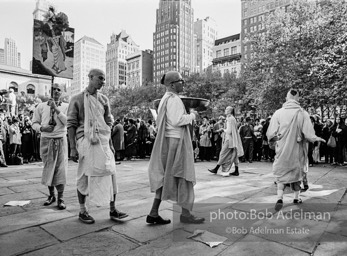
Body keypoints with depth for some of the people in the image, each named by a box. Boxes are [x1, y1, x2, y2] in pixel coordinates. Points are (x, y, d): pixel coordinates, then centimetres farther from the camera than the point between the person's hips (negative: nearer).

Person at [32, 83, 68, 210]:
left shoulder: (66, 106, 2)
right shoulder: (41, 106, 6)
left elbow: (68, 122, -12)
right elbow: (34, 123, 8)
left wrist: (56, 108, -15)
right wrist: (42, 128, -13)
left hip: (60, 140, -2)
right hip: (46, 140, 2)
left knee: (60, 169, -3)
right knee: (48, 168, 10)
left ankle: (60, 198, 8)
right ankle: (51, 195, 27)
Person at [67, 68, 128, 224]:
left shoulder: (104, 99, 11)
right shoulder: (77, 99, 0)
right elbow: (71, 124, -3)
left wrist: (110, 143, 10)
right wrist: (72, 148, -9)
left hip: (103, 142, 4)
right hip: (85, 141, -3)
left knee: (110, 173, 2)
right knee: (84, 176, 6)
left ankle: (113, 210, 14)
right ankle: (82, 211, 23)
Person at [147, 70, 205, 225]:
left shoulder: (164, 99, 17)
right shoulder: (174, 99, -13)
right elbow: (176, 120, -23)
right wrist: (192, 115, -7)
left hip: (167, 142, 10)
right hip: (176, 141, -10)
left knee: (166, 178, 12)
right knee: (182, 176, 1)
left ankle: (153, 213, 15)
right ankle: (185, 213, 13)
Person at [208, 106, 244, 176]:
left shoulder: (229, 119, -15)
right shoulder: (233, 118, 15)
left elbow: (229, 131, -19)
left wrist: (224, 130, -2)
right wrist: (225, 130, 10)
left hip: (229, 139, -10)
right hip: (233, 139, 10)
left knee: (223, 154, -3)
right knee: (234, 155, 9)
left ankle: (216, 169, 5)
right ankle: (236, 171, 12)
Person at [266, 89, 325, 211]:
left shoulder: (278, 113, -8)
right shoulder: (302, 113, -9)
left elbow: (271, 134, -8)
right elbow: (308, 133, -11)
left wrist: (278, 138, 12)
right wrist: (316, 138, 7)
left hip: (282, 149, -1)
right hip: (296, 150, 1)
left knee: (281, 172, 10)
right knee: (296, 172, 18)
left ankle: (280, 197, -7)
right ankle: (296, 197, 32)